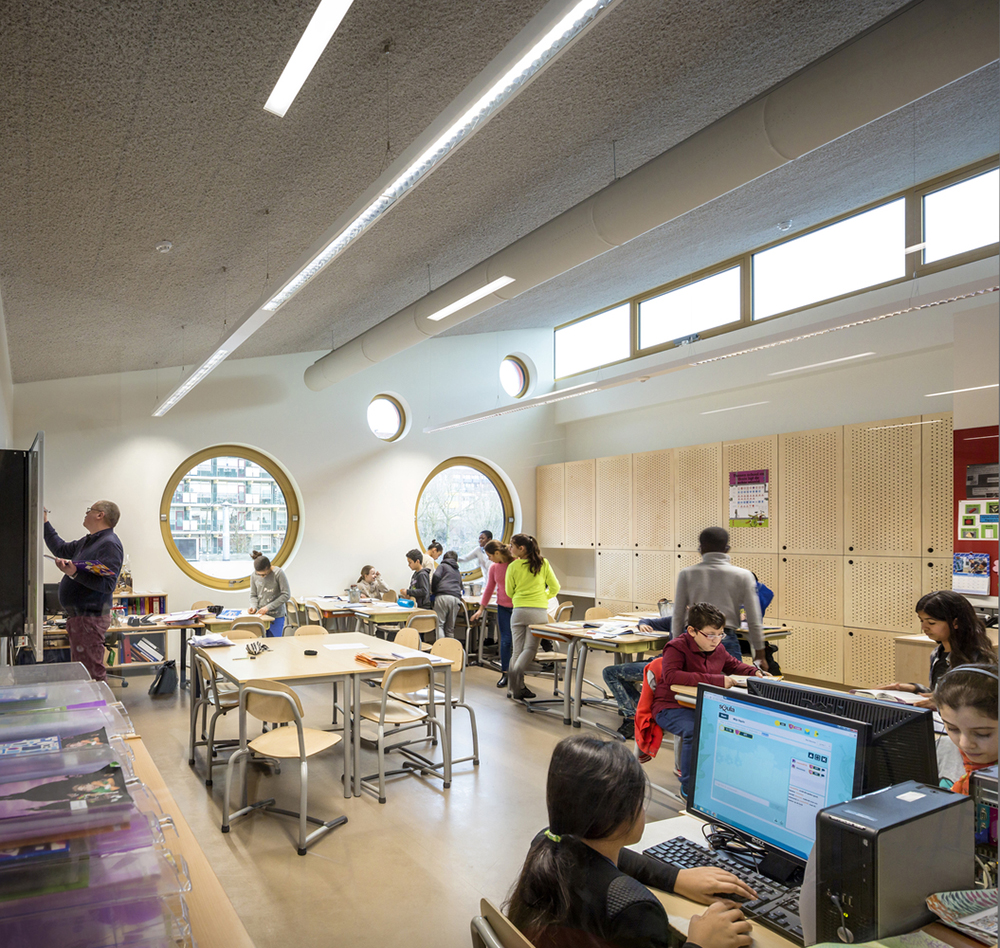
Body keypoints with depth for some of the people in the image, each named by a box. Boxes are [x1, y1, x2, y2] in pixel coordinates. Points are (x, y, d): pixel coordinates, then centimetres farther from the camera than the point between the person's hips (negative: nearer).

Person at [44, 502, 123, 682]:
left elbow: (107, 584, -25)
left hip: (90, 618, -11)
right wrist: (45, 523, 30)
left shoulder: (110, 544, -16)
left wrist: (75, 573, -34)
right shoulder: (88, 541, 16)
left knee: (92, 673, -9)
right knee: (82, 670, 16)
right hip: (78, 615, 11)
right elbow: (61, 549, 32)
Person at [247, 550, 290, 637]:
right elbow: (253, 595, 10)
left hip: (276, 616, -3)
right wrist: (253, 607, -11)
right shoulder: (254, 576, 1)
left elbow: (286, 595, -12)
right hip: (260, 615, 3)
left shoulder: (278, 573, -12)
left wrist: (268, 607, -15)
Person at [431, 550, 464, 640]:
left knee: (439, 624, -8)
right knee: (450, 628, 9)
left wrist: (433, 591, 10)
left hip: (443, 596, -5)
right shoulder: (458, 572, 32)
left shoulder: (442, 566, 16)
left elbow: (436, 576, -2)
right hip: (456, 598, 5)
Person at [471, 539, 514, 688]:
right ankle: (505, 673, 8)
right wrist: (481, 609, 12)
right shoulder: (494, 567, 3)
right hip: (503, 607, 4)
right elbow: (489, 588, 12)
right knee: (505, 640, 1)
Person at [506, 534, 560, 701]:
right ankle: (515, 673, -25)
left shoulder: (513, 567, -1)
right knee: (530, 648, -1)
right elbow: (555, 588, 7)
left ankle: (516, 688, 9)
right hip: (539, 611, 0)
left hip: (519, 611, 0)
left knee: (517, 650, 8)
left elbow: (509, 592, 10)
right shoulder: (543, 564, 3)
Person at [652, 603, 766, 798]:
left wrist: (755, 672, 8)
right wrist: (714, 680, -36)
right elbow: (670, 675, -34)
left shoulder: (718, 648, 7)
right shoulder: (677, 647, -15)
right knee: (695, 731, -35)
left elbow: (733, 665, 30)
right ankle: (689, 787, -13)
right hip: (671, 707, -7)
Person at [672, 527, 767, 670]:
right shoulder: (743, 576, 1)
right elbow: (754, 621, 2)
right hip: (726, 641, -1)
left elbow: (678, 616, 6)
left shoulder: (686, 574, 4)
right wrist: (760, 655, 10)